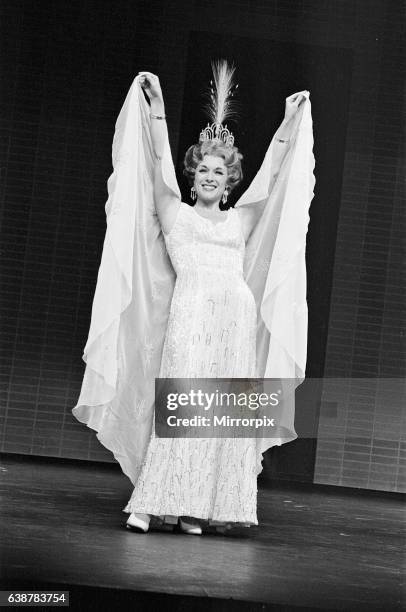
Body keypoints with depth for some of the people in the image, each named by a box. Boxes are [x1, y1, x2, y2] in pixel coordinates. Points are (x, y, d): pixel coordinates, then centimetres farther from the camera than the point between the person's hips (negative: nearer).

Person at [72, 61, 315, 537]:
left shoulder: (240, 221, 23)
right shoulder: (175, 213, 15)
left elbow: (271, 175, 22)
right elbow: (161, 161, 8)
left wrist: (289, 122, 21)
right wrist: (157, 104, 3)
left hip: (238, 313, 4)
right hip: (190, 309, -4)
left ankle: (194, 508, -3)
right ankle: (148, 504, -12)